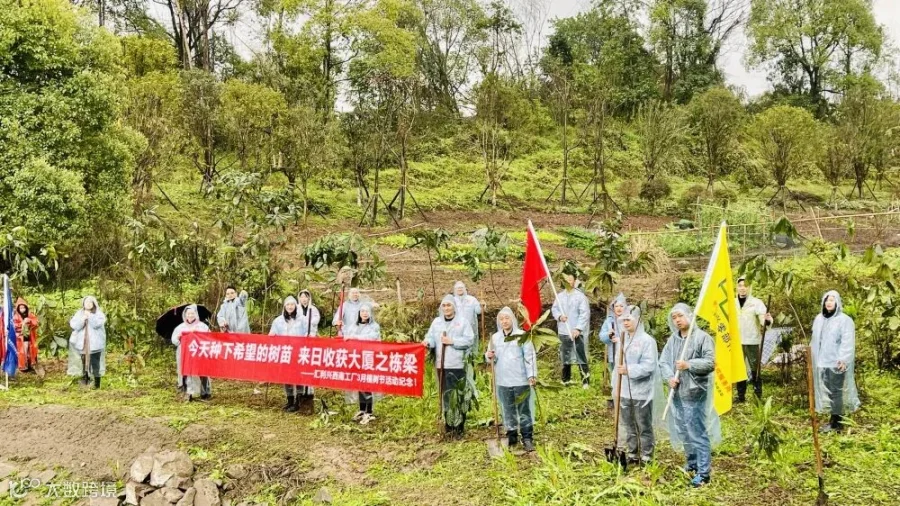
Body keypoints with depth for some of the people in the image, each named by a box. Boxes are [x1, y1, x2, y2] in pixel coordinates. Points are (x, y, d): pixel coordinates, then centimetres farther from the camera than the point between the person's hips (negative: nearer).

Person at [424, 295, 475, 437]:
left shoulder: (463, 322, 0)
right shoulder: (436, 322, 12)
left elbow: (469, 340, -7)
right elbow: (431, 337, 7)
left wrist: (452, 341, -14)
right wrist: (428, 342, -16)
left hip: (458, 365, -3)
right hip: (441, 364, 4)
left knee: (459, 395, -2)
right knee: (445, 394, 8)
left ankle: (459, 426, 5)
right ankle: (448, 423, 18)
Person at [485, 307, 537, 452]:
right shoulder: (495, 337, 7)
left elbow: (530, 357, -6)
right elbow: (492, 357, 15)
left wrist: (532, 375, -12)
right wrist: (489, 357, -9)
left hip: (521, 380, -3)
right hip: (503, 381, 4)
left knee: (524, 410, 2)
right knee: (508, 410, 12)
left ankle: (527, 438, 8)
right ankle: (511, 437, 22)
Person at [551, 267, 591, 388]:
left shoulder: (580, 296, -8)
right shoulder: (559, 296, 7)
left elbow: (584, 314, -12)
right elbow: (554, 309, 11)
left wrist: (578, 328, -20)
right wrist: (559, 316, -12)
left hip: (577, 332, -5)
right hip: (563, 332, 5)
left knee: (581, 357, -7)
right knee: (565, 356, 15)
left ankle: (585, 380, -2)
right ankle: (566, 379, 28)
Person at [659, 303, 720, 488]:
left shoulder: (702, 337, -9)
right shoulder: (672, 339, 10)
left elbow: (711, 362, -14)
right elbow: (663, 362, 7)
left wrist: (689, 365, -22)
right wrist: (669, 378, -10)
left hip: (695, 393, -7)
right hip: (677, 393, 7)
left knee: (698, 432, -4)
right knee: (682, 431, 17)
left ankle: (704, 472, 3)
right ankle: (692, 463, 35)